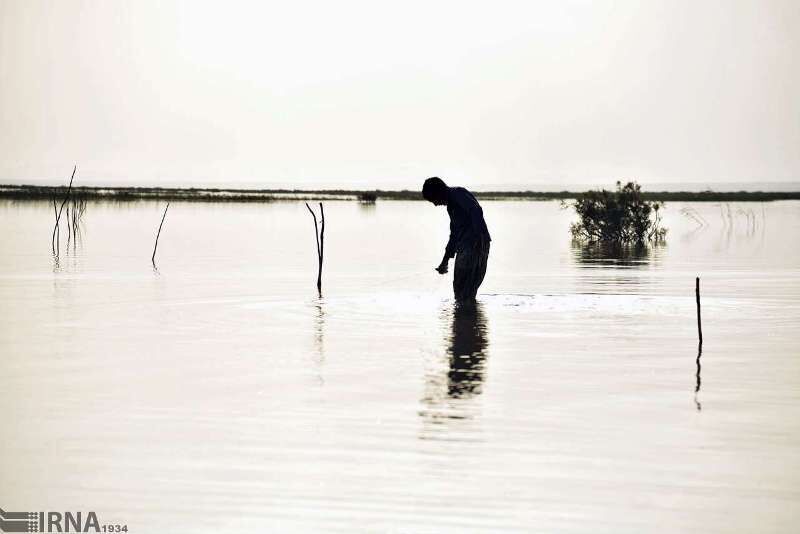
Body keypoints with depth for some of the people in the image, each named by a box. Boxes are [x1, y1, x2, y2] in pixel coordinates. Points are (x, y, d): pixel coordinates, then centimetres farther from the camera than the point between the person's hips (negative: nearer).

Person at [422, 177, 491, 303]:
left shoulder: (459, 193, -6)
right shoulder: (450, 205, 24)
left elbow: (476, 211, -23)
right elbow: (454, 234, 30)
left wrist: (479, 236, -32)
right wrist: (445, 261, 32)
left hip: (476, 245, -10)